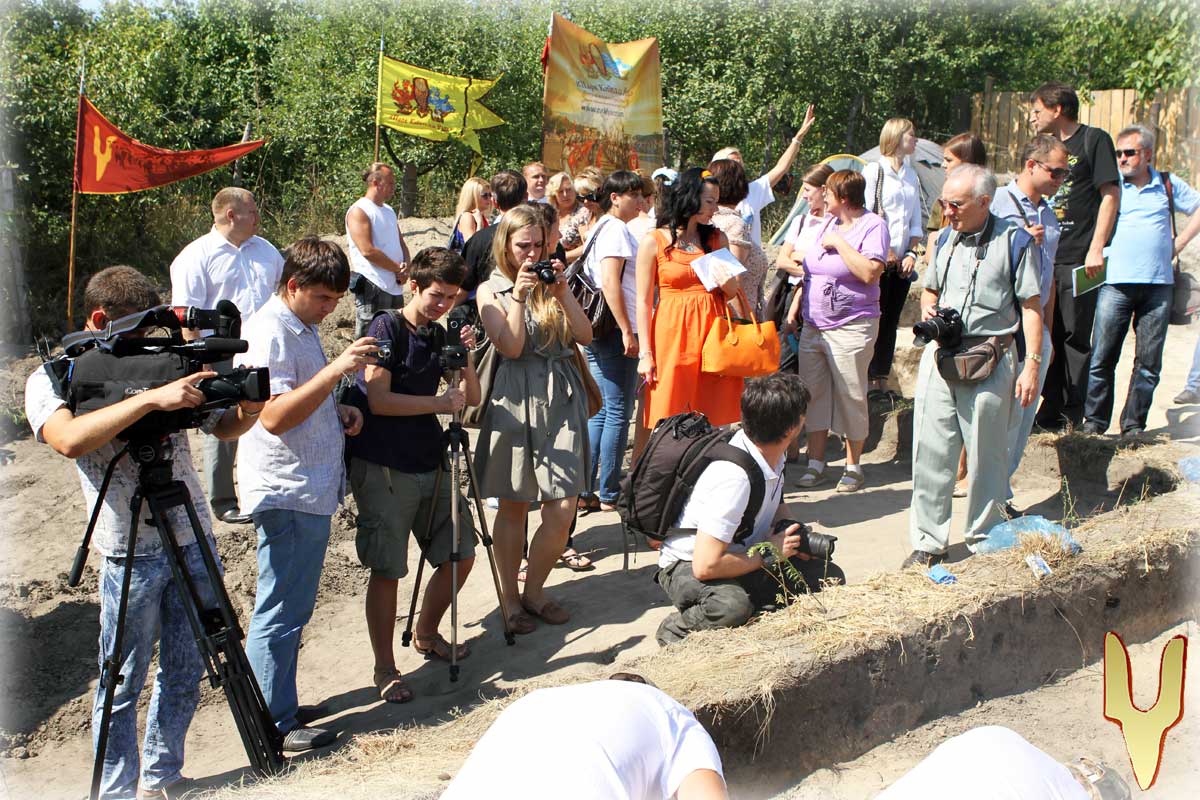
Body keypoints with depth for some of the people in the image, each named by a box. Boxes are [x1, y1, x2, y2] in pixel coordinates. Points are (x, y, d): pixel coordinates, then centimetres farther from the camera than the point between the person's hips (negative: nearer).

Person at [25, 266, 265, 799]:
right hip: (132, 553, -5)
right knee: (123, 685, 4)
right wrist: (151, 399, -32)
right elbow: (70, 439, -27)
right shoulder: (52, 380, -5)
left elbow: (222, 427, 15)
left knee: (184, 674, 14)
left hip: (194, 539, 5)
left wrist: (247, 410, -8)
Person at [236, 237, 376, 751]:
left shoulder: (302, 327, 15)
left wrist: (339, 410, 8)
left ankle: (278, 705, 31)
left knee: (289, 609, 18)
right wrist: (336, 370, -29)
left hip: (310, 489, 10)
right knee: (281, 613, -1)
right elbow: (274, 416, -25)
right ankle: (273, 724, 10)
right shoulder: (270, 332, -16)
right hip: (288, 492, -10)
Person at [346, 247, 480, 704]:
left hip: (430, 464, 7)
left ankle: (426, 635, 33)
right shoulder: (387, 328, -8)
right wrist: (440, 403, -13)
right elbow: (379, 400, -17)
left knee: (460, 555, 11)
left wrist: (465, 357, -6)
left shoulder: (440, 335, 11)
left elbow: (471, 399, 10)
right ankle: (385, 670, 11)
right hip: (382, 469, -7)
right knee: (387, 570, -3)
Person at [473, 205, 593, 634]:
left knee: (563, 509, -3)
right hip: (515, 401, -3)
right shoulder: (491, 291, 4)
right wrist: (518, 295, -11)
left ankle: (534, 591, 18)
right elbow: (511, 346, -9)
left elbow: (585, 335, 3)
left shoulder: (551, 283, 14)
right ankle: (509, 597, 21)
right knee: (514, 506, 6)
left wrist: (562, 292, -6)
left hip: (562, 399, 3)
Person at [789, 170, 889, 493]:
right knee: (813, 394, 7)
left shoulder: (873, 225, -7)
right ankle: (815, 463, 16)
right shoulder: (825, 224, 14)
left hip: (851, 328, -7)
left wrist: (839, 243, -16)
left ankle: (853, 466, 12)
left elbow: (870, 273, -22)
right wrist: (794, 310, 16)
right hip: (813, 327, 7)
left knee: (850, 396, 0)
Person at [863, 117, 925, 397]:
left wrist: (911, 253, 3)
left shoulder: (911, 175, 15)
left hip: (903, 262, 6)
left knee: (891, 322, 9)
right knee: (875, 321, -5)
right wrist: (885, 251, -11)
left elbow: (916, 221, 16)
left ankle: (882, 382, 15)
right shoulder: (874, 171, -5)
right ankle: (869, 382, 3)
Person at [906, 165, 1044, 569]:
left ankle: (984, 542, 22)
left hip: (991, 361, -4)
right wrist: (927, 309, 2)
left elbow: (1031, 305, -4)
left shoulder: (1014, 240, -4)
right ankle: (928, 543, 13)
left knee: (986, 457, 6)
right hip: (940, 355, 5)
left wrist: (1032, 364, -9)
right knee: (930, 452, 3)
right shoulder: (946, 240, 12)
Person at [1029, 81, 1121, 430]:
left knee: (1076, 338, -2)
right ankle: (1048, 412, 15)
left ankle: (1072, 415, 5)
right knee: (1044, 335, 8)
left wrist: (1096, 249, -16)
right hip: (1043, 257, 7)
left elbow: (1110, 194, -9)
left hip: (1077, 260, -7)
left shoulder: (1093, 140, -3)